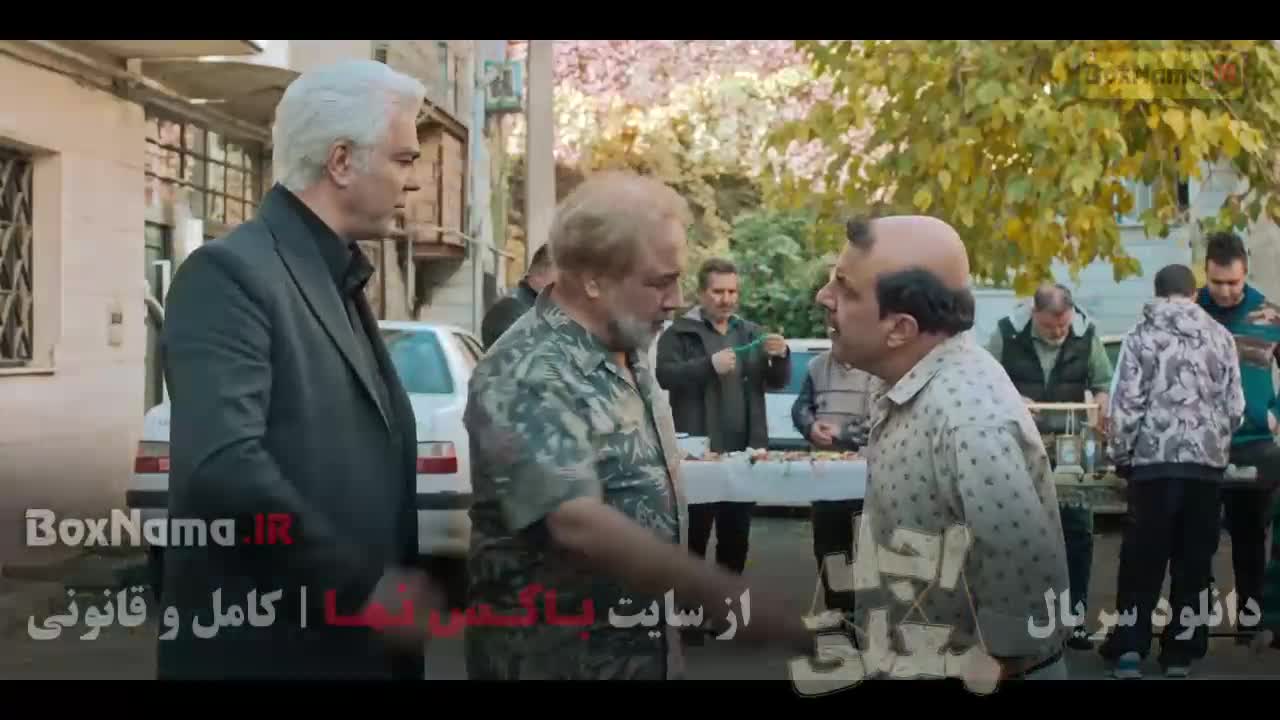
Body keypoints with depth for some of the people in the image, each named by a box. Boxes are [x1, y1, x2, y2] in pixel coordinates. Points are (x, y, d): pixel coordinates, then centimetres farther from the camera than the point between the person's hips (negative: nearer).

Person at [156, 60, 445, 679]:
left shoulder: (338, 280, 14)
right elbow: (223, 467, -26)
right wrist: (363, 586, -20)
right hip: (265, 648, -8)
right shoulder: (233, 271, -14)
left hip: (359, 642, 9)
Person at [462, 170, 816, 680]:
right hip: (555, 659, -8)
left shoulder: (626, 352, 7)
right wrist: (730, 599, -36)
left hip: (643, 651, 8)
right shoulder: (526, 376, -23)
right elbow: (580, 524, -34)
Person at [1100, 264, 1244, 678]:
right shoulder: (1220, 336, 8)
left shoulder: (1142, 336, 1)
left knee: (1142, 559, 4)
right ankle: (1181, 653, 9)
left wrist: (1119, 456, 6)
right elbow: (1235, 405, 7)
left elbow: (1127, 403, -4)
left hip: (1155, 460, -2)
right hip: (1207, 462, 2)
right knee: (1195, 561, 8)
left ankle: (1129, 650, -2)